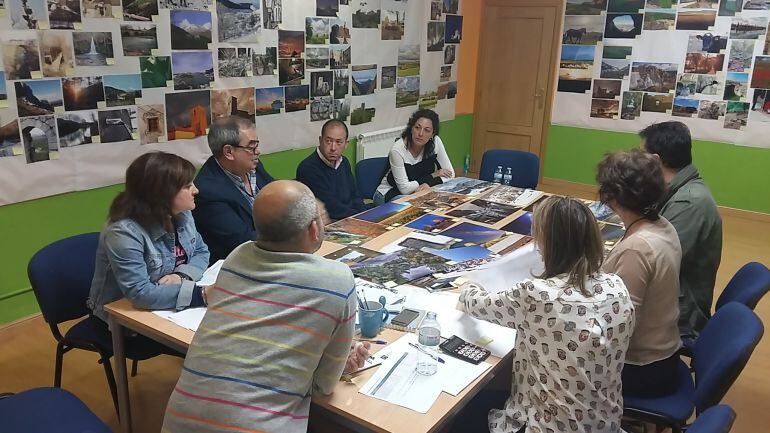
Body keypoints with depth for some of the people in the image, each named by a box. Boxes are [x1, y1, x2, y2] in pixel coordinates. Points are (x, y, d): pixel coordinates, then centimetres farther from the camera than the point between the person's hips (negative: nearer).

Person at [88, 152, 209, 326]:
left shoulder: (182, 214, -3)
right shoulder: (124, 233, -26)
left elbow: (201, 252, 4)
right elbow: (139, 293, -31)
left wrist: (182, 275, -18)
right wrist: (200, 294, -34)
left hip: (168, 311, 6)